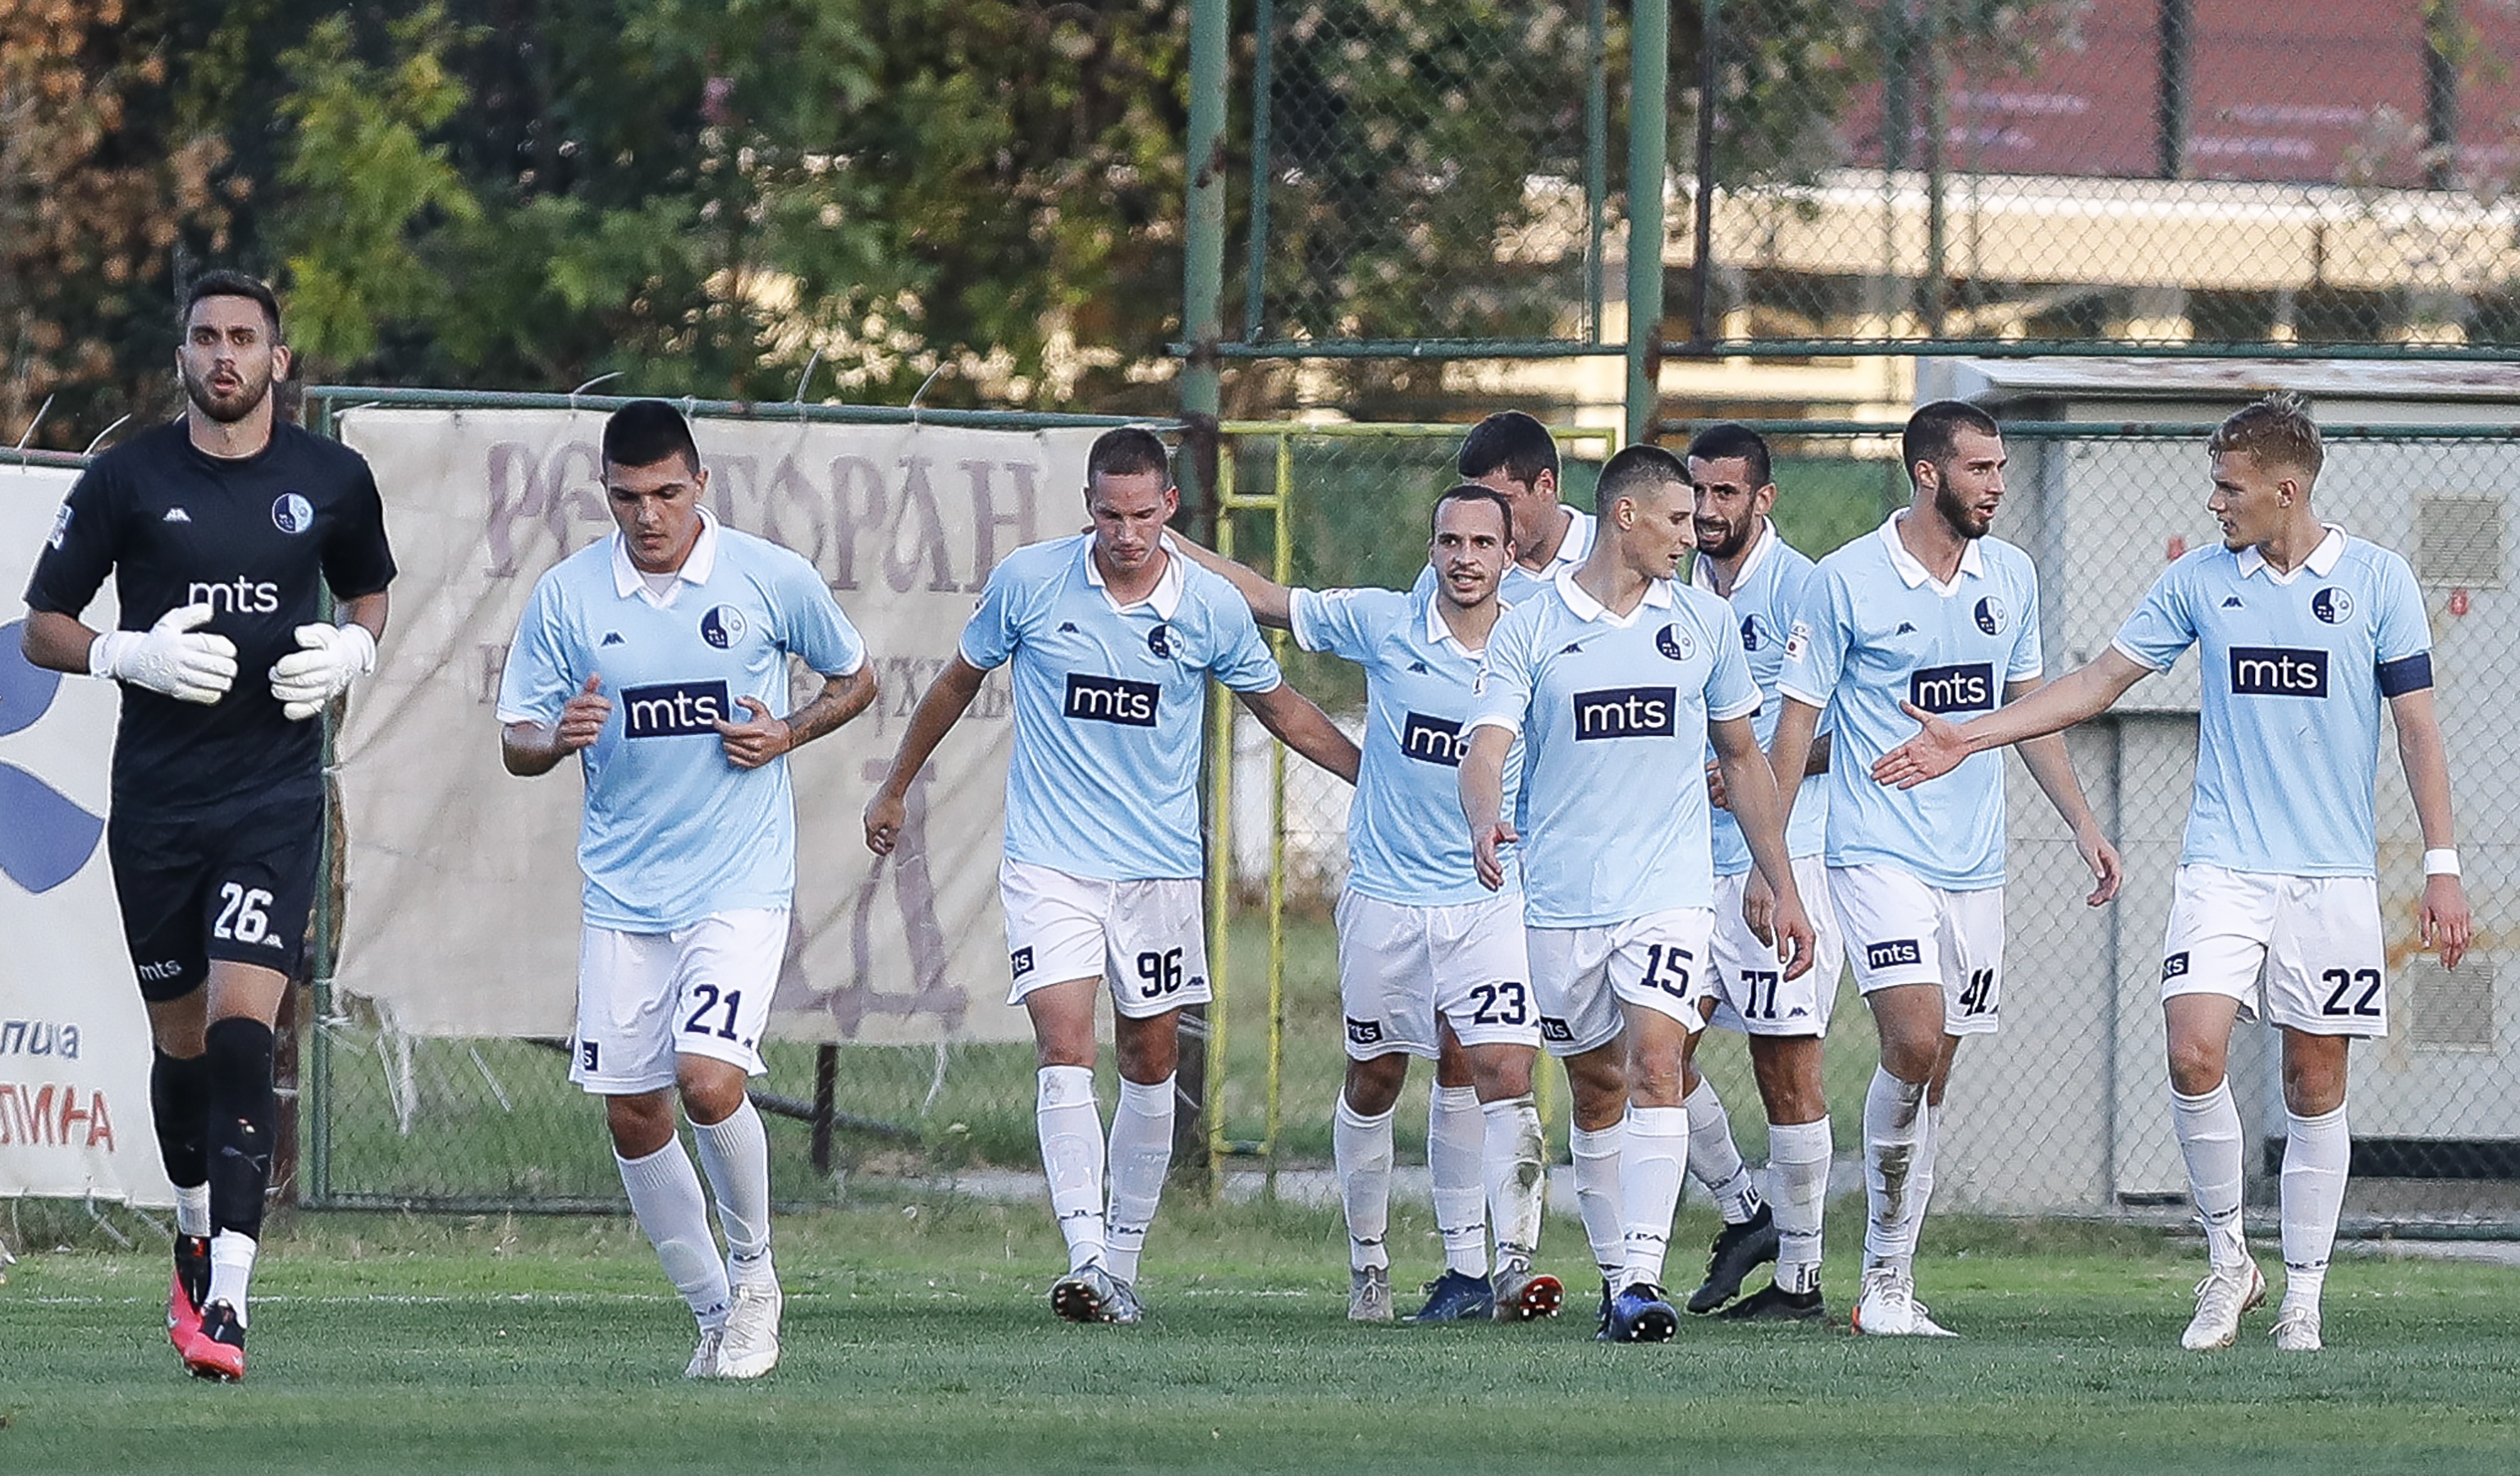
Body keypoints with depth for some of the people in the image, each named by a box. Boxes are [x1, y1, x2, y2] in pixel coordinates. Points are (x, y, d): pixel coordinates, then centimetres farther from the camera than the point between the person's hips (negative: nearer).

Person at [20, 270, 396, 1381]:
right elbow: (42, 629, 5)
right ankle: (197, 1232, 38)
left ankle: (225, 1302, -21)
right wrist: (131, 656, -13)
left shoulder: (332, 481, 4)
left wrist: (351, 650, 1)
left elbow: (369, 592, 23)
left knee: (242, 1031, -16)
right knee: (181, 1040, 10)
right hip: (157, 799, 1)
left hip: (276, 798, -1)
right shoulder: (128, 479, 0)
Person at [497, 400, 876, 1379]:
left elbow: (855, 680, 12)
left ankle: (753, 1270, 6)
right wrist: (557, 739, -18)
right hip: (620, 887, 3)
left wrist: (786, 736, -6)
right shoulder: (566, 596, 0)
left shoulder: (772, 579, -3)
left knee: (709, 1082, -19)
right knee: (631, 1114, 3)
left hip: (739, 882, -3)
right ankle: (714, 1311, 19)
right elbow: (516, 744, 5)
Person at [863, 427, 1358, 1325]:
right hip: (1049, 859, -2)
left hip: (1160, 866, 2)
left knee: (1150, 1059, 7)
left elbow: (1282, 710, 14)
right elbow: (960, 680, 12)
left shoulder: (1212, 608, -3)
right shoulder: (1027, 583, -5)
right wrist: (896, 788, 21)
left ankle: (1122, 1262, 18)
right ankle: (1085, 1260, -24)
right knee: (1065, 1048, -16)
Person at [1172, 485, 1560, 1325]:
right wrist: (1161, 539, 6)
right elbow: (1266, 600, 7)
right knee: (1372, 1082, 10)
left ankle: (1514, 1264, -17)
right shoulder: (1381, 625, -4)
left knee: (1506, 1073, -15)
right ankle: (1367, 1264, 24)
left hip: (1492, 900, -1)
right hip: (1385, 898, 1)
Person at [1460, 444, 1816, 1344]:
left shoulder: (1703, 622, 9)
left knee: (1654, 1063, -18)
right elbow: (1486, 750, -9)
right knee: (1597, 1092, 9)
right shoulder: (1529, 630, 1)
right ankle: (1614, 1272, 24)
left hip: (1669, 889, 0)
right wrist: (1484, 825, -32)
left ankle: (1642, 1278, -23)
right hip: (1562, 896, 0)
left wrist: (1783, 888, 17)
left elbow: (1742, 760, 18)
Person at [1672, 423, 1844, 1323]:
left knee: (1786, 1065, -4)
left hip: (1783, 857, -8)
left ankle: (1799, 1275, 2)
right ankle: (1743, 1211, 19)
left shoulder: (1798, 589, -8)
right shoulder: (1686, 592, 15)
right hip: (1695, 861, 8)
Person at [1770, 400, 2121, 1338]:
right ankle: (1884, 1277, -8)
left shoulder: (2011, 577, 8)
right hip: (1879, 854, -5)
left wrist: (2082, 823, 13)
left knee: (1931, 1079, 5)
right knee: (1914, 1044, -20)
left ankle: (1890, 1286, 11)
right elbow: (1796, 723, -2)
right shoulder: (1846, 582, -6)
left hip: (1974, 864, 5)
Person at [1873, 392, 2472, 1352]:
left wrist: (2441, 867, -3)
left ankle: (2303, 1298, 11)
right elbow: (2099, 683, 13)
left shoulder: (2378, 581, -1)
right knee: (2195, 1052, -16)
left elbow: (2418, 727, 1)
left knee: (2316, 1082, 1)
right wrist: (1969, 738, 9)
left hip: (2334, 874, -1)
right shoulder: (2198, 581, 6)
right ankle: (2227, 1262, 1)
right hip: (2224, 866, 1)